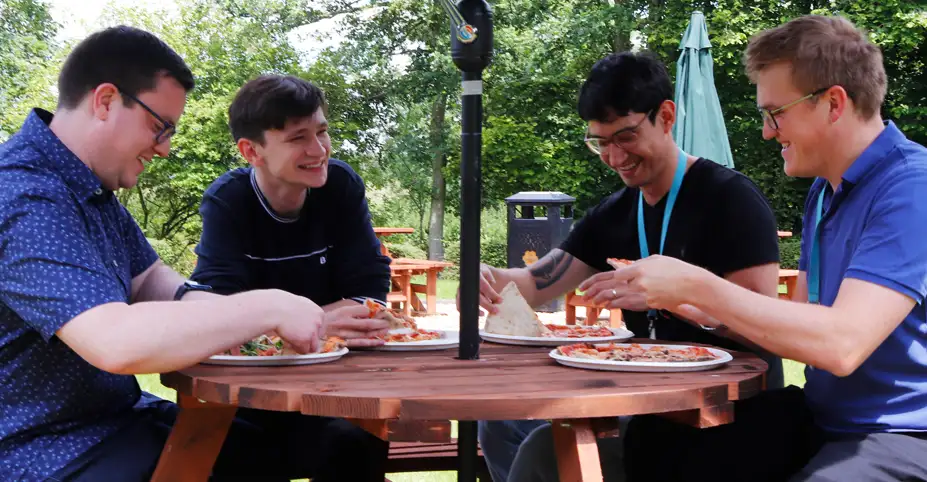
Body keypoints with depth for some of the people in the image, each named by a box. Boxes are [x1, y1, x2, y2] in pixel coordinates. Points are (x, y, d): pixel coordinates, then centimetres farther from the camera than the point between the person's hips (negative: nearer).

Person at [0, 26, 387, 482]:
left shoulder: (90, 185, 10)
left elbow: (148, 279, 17)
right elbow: (115, 342, -35)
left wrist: (201, 308, -7)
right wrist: (269, 308, -27)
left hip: (123, 417, 10)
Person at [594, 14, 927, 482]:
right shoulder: (824, 192, 11)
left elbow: (841, 343, -29)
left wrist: (695, 284, -24)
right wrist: (681, 301, 2)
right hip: (822, 414, 8)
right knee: (653, 444, -8)